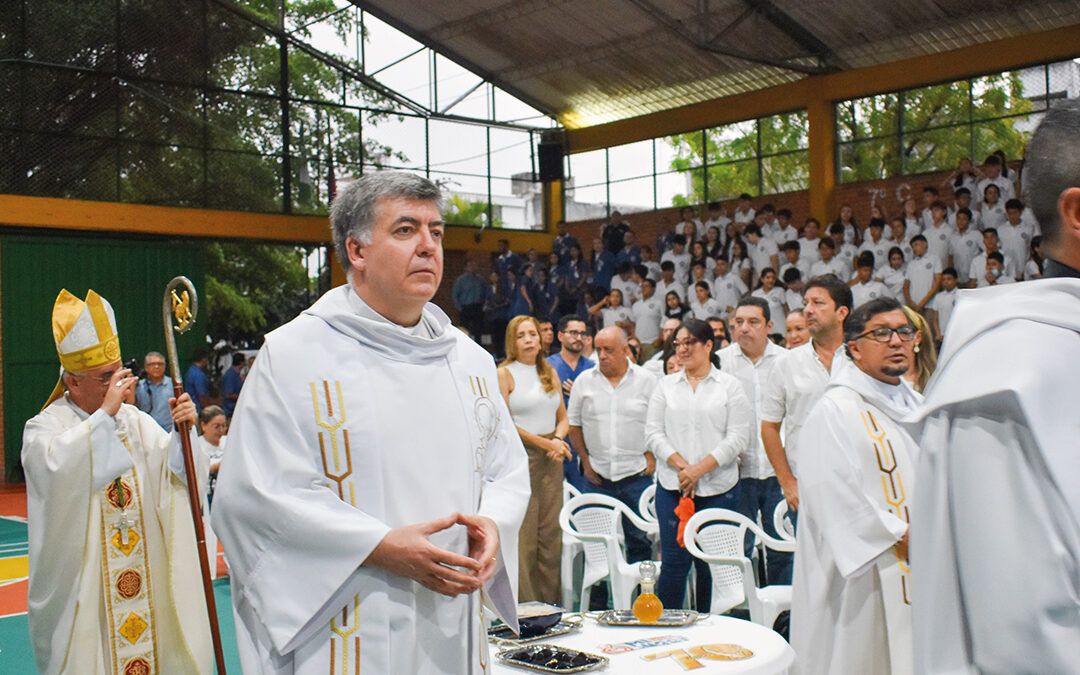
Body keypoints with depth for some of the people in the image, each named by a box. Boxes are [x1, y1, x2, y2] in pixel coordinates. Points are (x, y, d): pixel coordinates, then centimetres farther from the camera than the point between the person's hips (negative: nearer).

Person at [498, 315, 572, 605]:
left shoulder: (550, 372, 16)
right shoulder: (504, 374, -2)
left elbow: (563, 418, 18)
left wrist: (558, 438, -4)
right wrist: (545, 443, -10)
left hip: (551, 461, 5)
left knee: (551, 535, 6)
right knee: (523, 539, -5)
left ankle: (551, 602, 14)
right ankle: (525, 606, 3)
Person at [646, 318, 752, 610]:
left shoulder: (730, 386, 5)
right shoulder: (666, 384, 12)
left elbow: (737, 437, -3)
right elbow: (653, 433, 6)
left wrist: (699, 469, -12)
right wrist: (681, 466, -9)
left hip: (719, 487, -1)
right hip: (672, 487, 2)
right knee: (674, 561, 0)